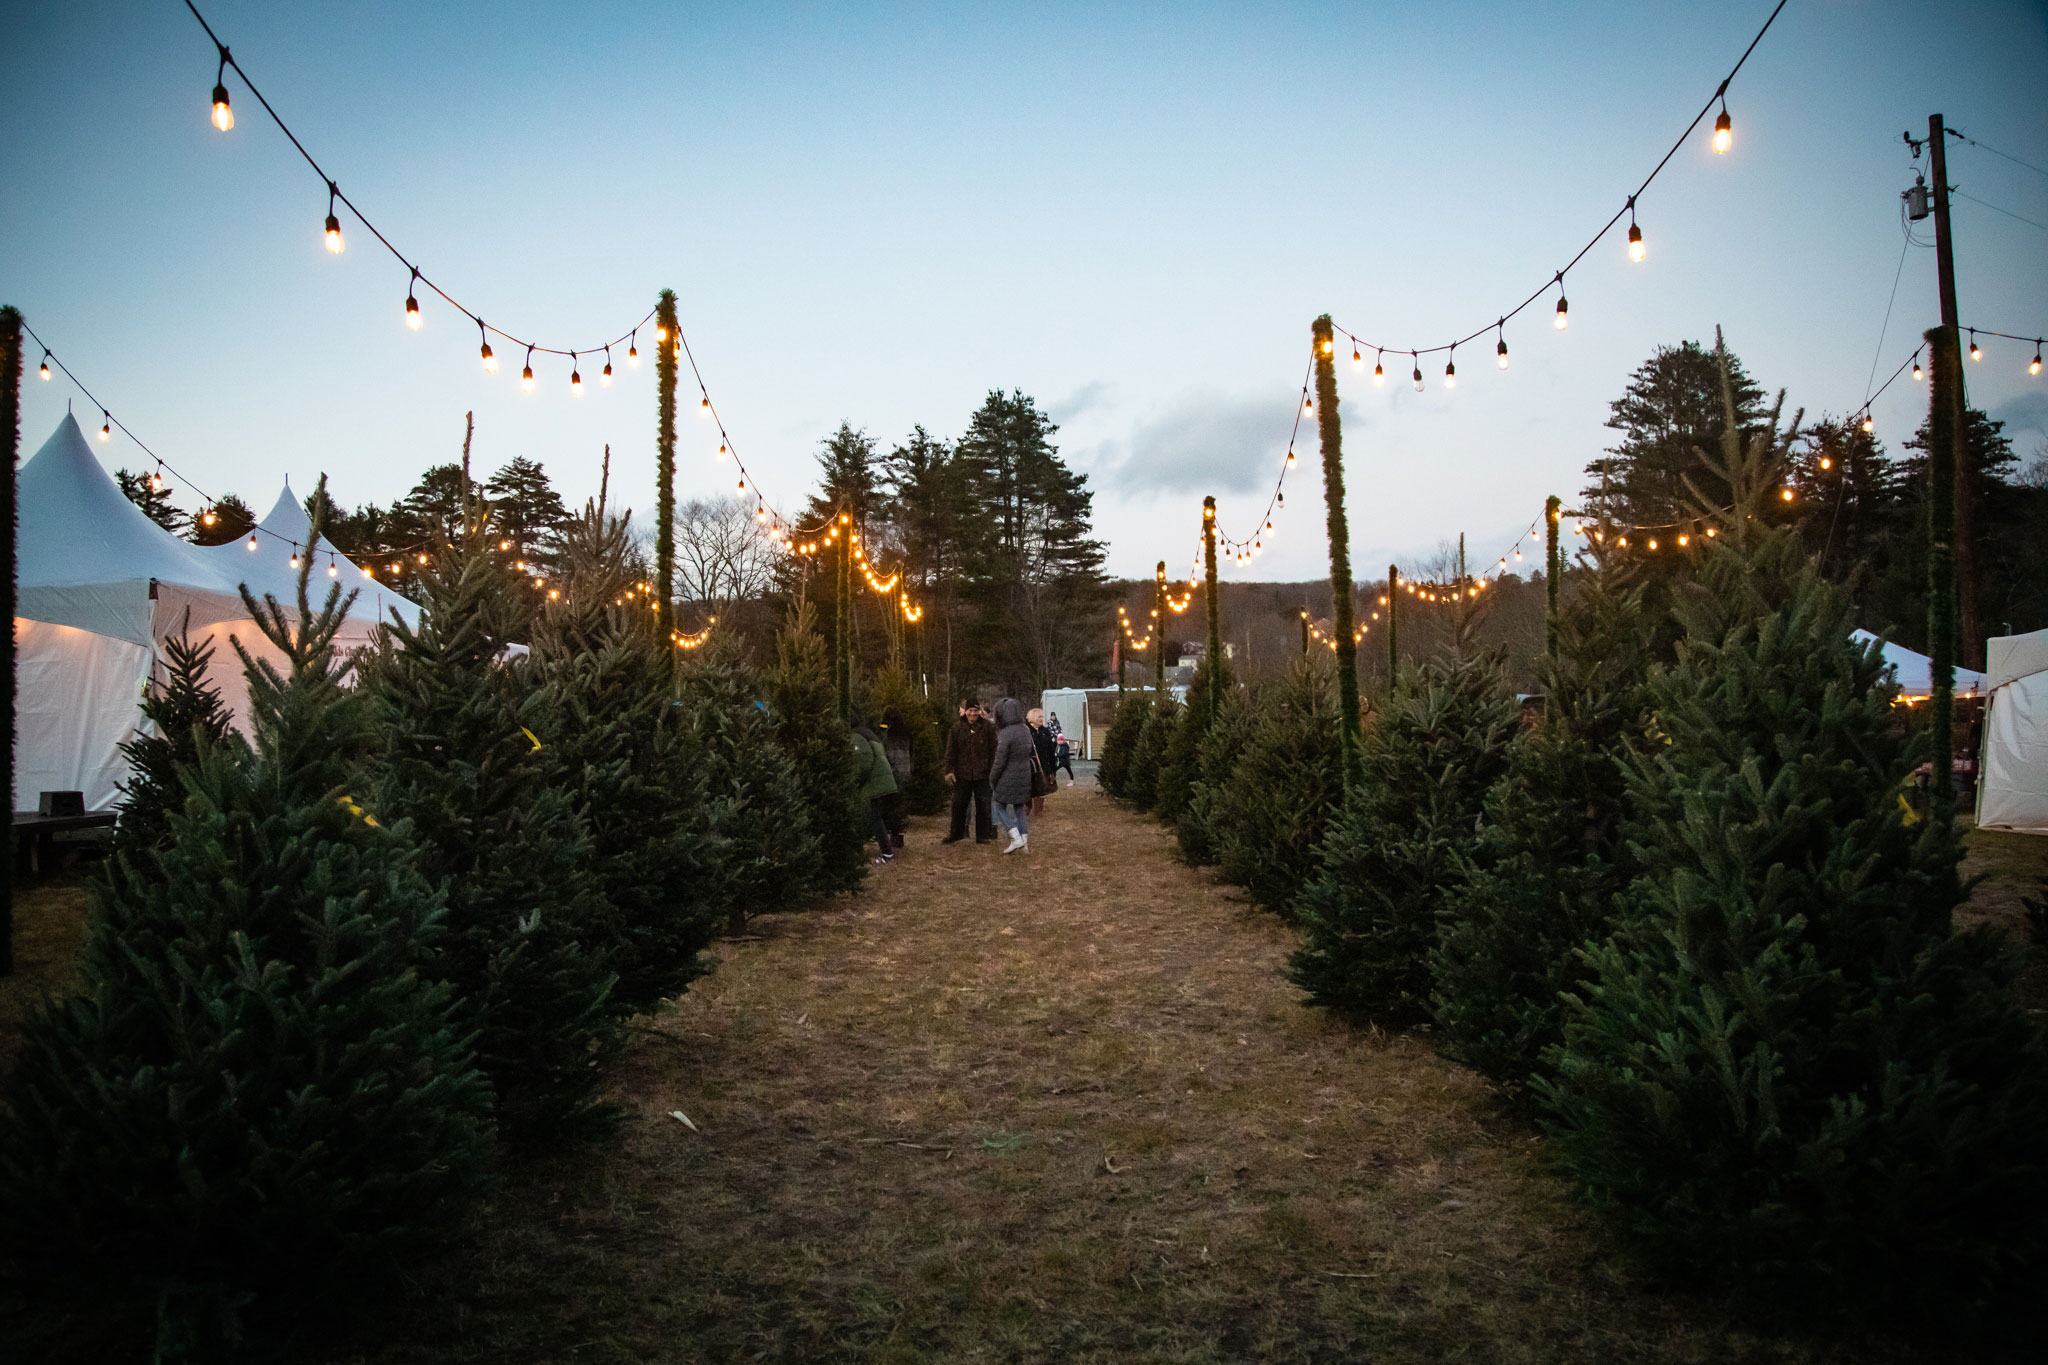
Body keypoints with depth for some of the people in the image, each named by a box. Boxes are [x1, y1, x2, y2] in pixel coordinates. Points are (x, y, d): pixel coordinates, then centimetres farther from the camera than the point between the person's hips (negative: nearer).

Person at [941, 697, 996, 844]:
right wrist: (949, 770, -2)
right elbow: (951, 750, 3)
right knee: (959, 804, 8)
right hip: (962, 773, 1)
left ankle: (982, 835, 15)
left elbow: (993, 750, 2)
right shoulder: (957, 727, 2)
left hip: (982, 773, -1)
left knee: (982, 804, 5)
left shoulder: (987, 727, 0)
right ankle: (956, 833, 21)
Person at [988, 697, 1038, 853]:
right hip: (1025, 775, 7)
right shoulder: (1026, 729, 3)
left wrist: (992, 780, -5)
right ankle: (1024, 843, 14)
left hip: (1008, 778, -7)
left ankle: (1016, 839, -2)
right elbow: (1031, 753, 10)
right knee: (1020, 808, 15)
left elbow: (999, 761, -18)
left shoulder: (1006, 733, -20)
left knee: (1000, 807, 9)